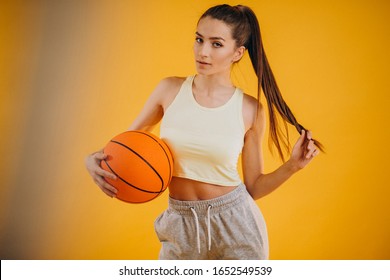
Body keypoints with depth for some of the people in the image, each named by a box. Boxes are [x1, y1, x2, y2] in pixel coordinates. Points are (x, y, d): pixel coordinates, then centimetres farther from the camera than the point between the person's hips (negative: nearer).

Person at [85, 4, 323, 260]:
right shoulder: (170, 89, -6)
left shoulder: (250, 109, -9)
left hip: (235, 223, -1)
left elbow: (254, 188, 0)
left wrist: (292, 166, -15)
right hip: (181, 228, 2)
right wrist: (94, 159, -13)